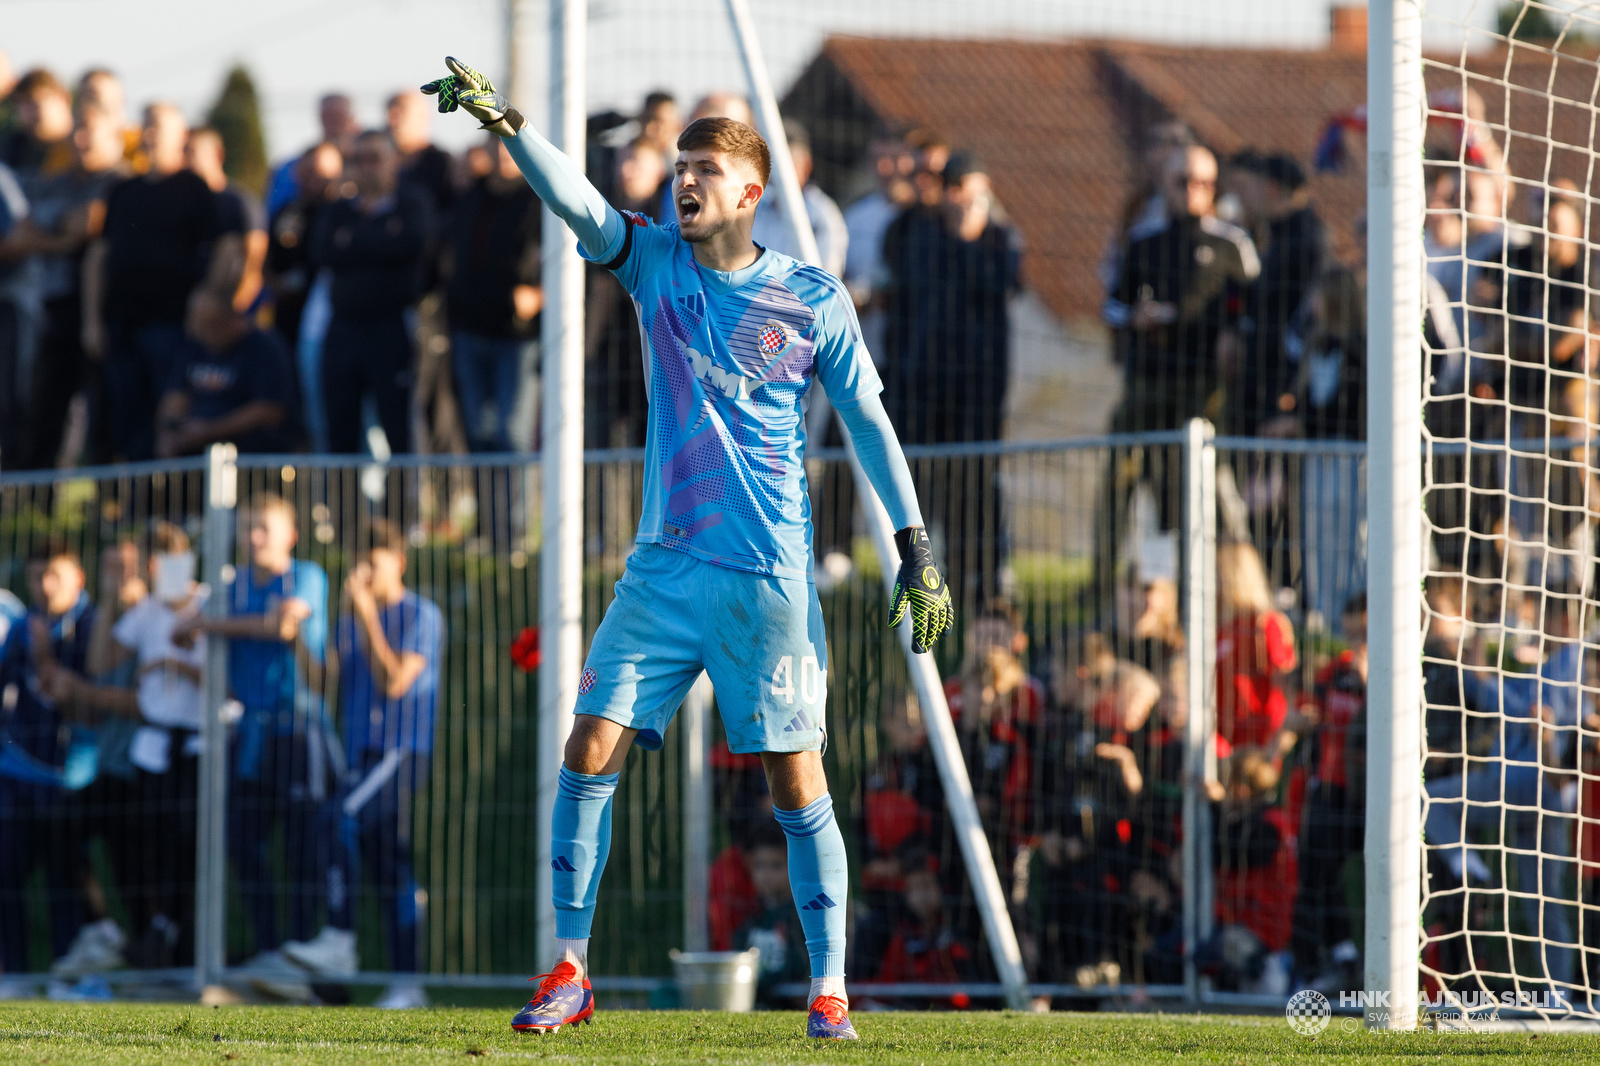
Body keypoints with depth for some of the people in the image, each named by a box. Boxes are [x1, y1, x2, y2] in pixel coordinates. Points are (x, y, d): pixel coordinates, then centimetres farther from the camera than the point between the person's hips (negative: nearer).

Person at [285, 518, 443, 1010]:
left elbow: (395, 681, -14)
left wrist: (367, 617, -14)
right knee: (389, 869, 6)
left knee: (338, 818, -28)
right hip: (361, 751, 7)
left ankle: (339, 941, -30)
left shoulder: (422, 616, -4)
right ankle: (406, 984, 7)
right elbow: (333, 684, 19)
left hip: (404, 748, -7)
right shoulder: (350, 618, 16)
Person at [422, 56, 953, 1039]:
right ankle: (571, 971, 4)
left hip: (770, 578, -3)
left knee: (796, 782, -3)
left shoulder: (813, 299, -1)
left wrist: (916, 545, 1)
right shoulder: (656, 263, 5)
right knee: (592, 750, -5)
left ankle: (830, 991, 6)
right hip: (663, 566, 3)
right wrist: (504, 121, -25)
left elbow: (869, 421, 4)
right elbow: (574, 200, -9)